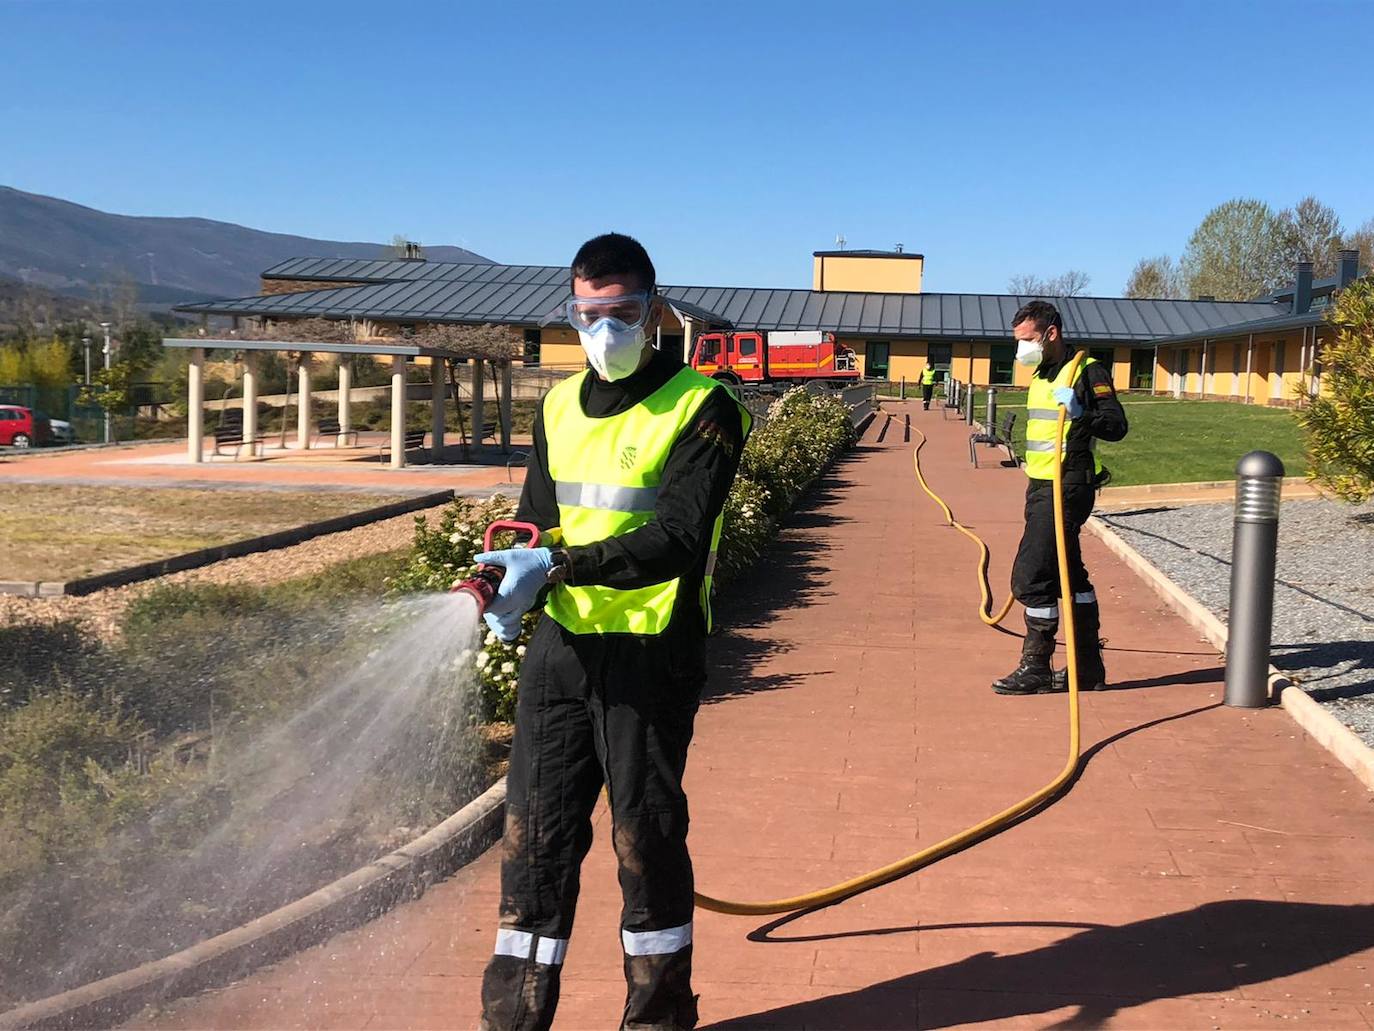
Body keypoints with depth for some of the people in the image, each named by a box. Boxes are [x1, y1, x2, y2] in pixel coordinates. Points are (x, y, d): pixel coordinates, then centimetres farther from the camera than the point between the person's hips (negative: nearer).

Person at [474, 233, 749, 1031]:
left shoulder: (702, 409, -8)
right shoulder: (558, 407, 11)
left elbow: (678, 539, -18)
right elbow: (539, 523, 15)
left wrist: (556, 566, -27)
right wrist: (518, 589, -7)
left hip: (652, 656, -5)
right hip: (562, 647, 5)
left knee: (647, 835, 5)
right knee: (535, 833, 7)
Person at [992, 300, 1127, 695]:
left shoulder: (1087, 371, -11)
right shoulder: (1041, 374, 16)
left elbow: (1117, 425, -17)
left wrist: (1082, 415, -32)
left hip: (1067, 489, -10)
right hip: (1042, 487, 10)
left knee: (1031, 577, -10)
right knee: (1069, 575, 14)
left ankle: (1036, 668, -1)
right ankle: (1089, 667, 22)